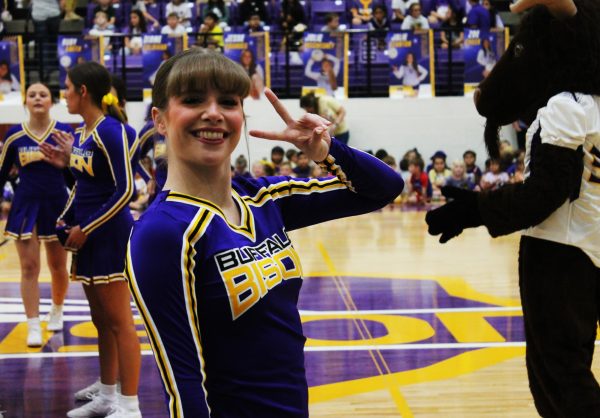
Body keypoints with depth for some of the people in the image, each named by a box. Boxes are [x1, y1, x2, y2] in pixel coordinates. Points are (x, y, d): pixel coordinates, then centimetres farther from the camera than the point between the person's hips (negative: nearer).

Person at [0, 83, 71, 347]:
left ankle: (57, 311, 37)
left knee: (58, 267, 11)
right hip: (25, 206, 0)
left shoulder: (64, 132, -4)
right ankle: (33, 328, 1)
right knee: (29, 268, -3)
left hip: (57, 204, 0)